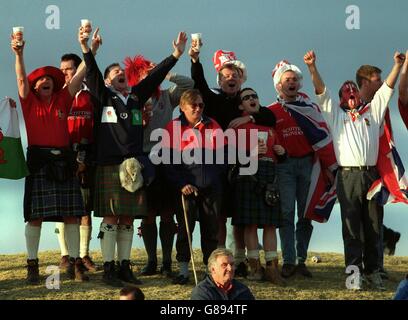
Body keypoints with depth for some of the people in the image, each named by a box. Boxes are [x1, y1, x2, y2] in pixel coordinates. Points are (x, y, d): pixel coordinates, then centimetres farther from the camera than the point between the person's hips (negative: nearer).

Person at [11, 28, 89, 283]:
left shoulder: (62, 100, 11)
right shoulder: (30, 102, 6)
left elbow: (79, 75, 5)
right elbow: (22, 80, -9)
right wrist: (19, 54, -23)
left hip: (63, 161, 3)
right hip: (39, 162, -2)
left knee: (71, 214, 2)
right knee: (35, 215, -3)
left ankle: (75, 264, 7)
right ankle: (33, 266, 1)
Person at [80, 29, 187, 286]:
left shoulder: (136, 97, 16)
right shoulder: (104, 97, 5)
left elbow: (155, 77, 14)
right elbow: (92, 75, -9)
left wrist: (176, 55, 8)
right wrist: (86, 49, -24)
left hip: (134, 165, 4)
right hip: (109, 165, -4)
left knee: (128, 219, 8)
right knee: (111, 217, -5)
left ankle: (125, 267, 14)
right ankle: (109, 268, -1)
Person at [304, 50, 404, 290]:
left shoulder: (372, 111, 22)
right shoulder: (336, 114, 16)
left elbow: (387, 89, 18)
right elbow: (321, 90, 5)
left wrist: (398, 65, 9)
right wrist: (312, 67, -8)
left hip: (371, 174, 2)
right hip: (348, 176, -2)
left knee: (374, 227, 2)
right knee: (352, 227, -6)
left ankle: (373, 271, 6)